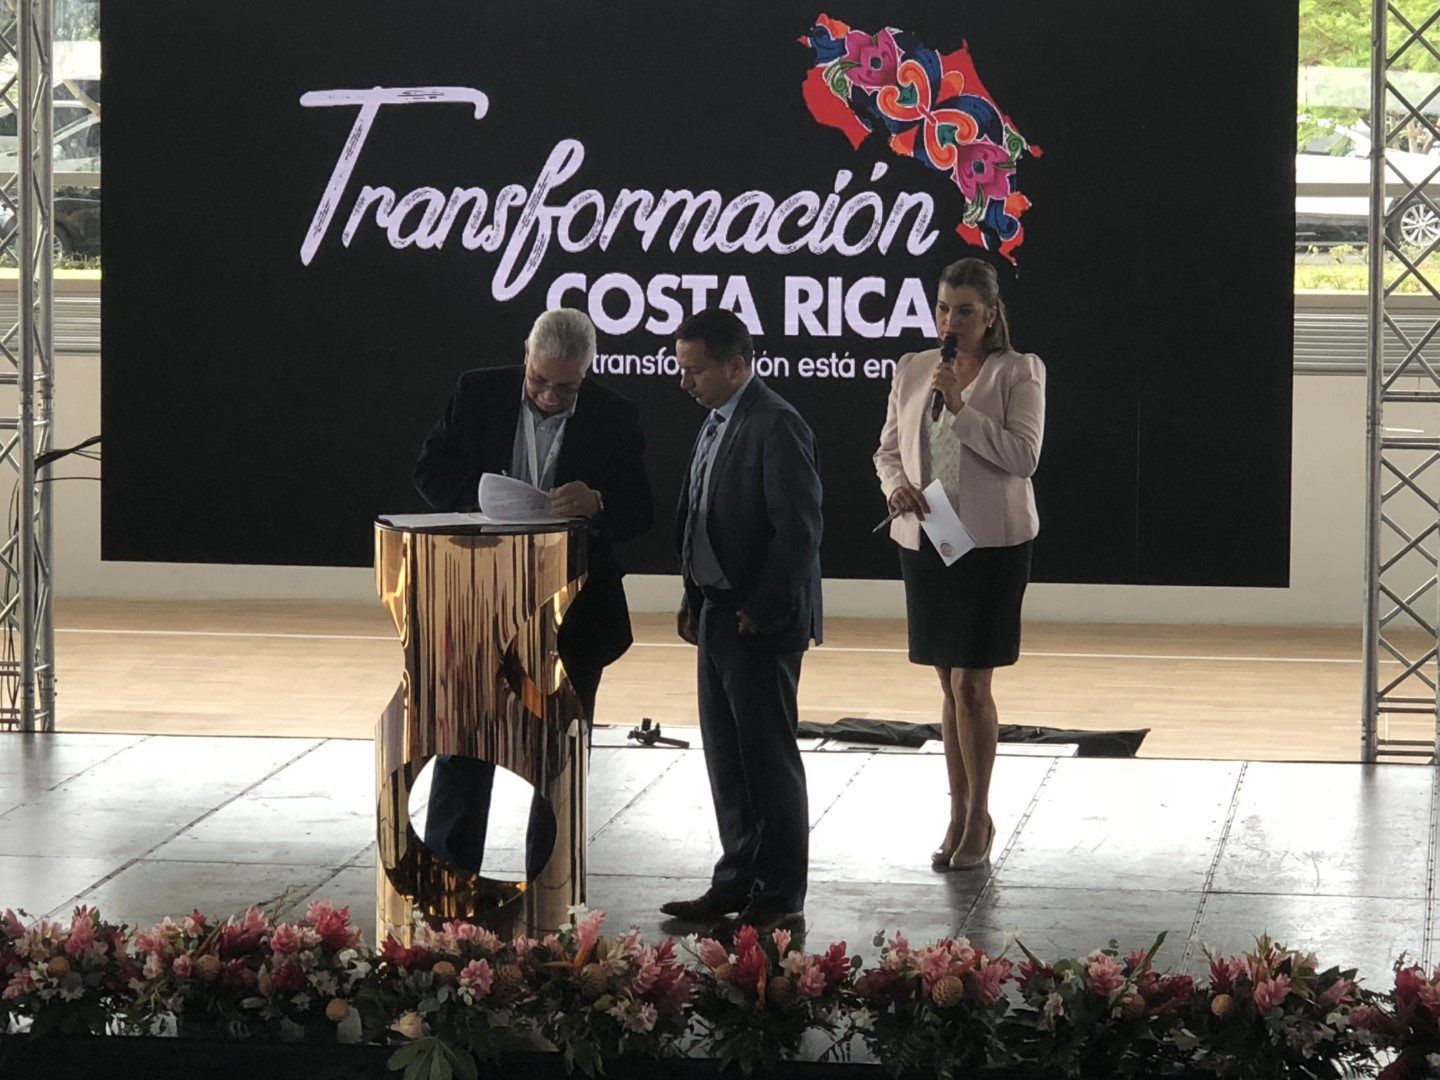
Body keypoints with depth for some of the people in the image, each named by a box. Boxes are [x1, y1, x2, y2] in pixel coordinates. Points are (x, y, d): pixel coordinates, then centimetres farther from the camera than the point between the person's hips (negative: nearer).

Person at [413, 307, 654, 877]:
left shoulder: (615, 420, -3)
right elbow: (432, 470, 2)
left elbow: (640, 512, -4)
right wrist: (482, 505, -17)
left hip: (572, 613, 0)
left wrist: (597, 504, -26)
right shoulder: (478, 393, 0)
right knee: (463, 744, 4)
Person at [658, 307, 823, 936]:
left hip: (762, 624, -10)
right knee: (726, 758, 15)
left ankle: (782, 900, 3)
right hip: (719, 616, 10)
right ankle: (738, 883, 25)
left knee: (768, 759, -3)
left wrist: (762, 611, -18)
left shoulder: (777, 427, -17)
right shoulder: (717, 423, 14)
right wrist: (695, 601, 13)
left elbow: (799, 529, -21)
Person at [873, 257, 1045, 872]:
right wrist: (896, 485, -5)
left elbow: (1023, 455, -14)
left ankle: (979, 816, 7)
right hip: (925, 540, 5)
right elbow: (888, 447, 16)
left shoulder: (1018, 372, -4)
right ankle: (958, 813, 19)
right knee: (949, 684, 11)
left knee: (971, 685, -6)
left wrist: (961, 406, -20)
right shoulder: (912, 370, 9)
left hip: (991, 543, -5)